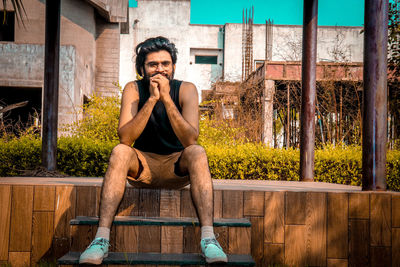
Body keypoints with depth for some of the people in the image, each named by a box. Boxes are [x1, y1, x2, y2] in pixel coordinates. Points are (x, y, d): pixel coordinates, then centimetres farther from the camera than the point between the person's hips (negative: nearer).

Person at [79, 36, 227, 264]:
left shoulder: (186, 90, -9)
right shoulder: (134, 90, -7)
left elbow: (190, 139, -23)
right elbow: (125, 138, -21)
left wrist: (166, 98, -29)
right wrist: (152, 99, -27)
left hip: (177, 168, 0)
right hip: (143, 167, 1)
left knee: (197, 152, -30)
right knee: (120, 152, -29)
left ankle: (208, 237, -38)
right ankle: (102, 238, -35)